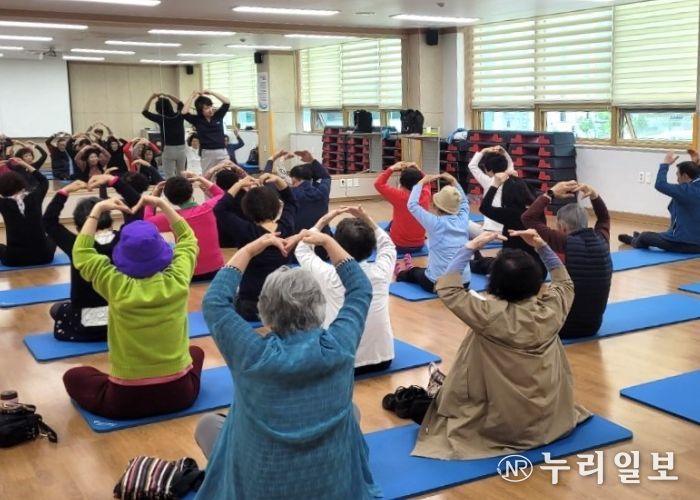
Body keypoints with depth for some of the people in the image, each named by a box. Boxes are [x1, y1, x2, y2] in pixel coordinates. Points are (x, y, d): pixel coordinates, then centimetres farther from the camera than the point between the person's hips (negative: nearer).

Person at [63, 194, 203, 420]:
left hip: (126, 400, 0)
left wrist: (97, 210, 6)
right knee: (196, 351, 34)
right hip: (179, 393, 1)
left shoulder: (117, 287, -15)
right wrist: (161, 204, 9)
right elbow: (188, 238, 9)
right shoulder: (177, 281, -12)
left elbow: (81, 253, 3)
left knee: (73, 377, 24)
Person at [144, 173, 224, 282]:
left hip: (191, 275, -3)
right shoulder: (209, 207, -10)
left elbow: (147, 221, 3)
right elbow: (221, 194, 15)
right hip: (216, 269, 3)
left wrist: (153, 197, 4)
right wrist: (200, 179, 11)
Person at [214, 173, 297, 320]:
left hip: (251, 306, -4)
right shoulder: (286, 228, -7)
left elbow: (219, 209, -6)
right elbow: (291, 202, 14)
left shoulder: (247, 232, -19)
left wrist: (238, 185, -7)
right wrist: (278, 181, 3)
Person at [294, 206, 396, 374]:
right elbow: (388, 245, 12)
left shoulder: (329, 276, -19)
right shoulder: (380, 272, -13)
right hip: (382, 359, 3)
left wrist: (323, 221, 4)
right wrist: (366, 220, 4)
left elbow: (302, 250, 3)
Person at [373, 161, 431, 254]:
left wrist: (392, 169, -10)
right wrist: (417, 170, 1)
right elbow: (426, 182, 13)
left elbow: (378, 184, -15)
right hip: (419, 245, 4)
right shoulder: (426, 195, -12)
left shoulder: (400, 196, -25)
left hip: (398, 246, -4)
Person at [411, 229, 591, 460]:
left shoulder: (490, 315, -26)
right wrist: (541, 246, 3)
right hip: (550, 421, 4)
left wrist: (471, 247, -11)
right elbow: (565, 283, 11)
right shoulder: (551, 309, -13)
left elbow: (446, 288, -14)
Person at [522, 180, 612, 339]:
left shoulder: (563, 243, -18)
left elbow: (528, 218, -12)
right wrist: (594, 195, 6)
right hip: (593, 325, 6)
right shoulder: (602, 241, -3)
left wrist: (551, 193, -8)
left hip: (565, 327, -6)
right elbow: (604, 218, 20)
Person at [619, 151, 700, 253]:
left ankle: (634, 241, 49)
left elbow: (660, 185, -18)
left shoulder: (686, 190, -21)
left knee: (644, 236, 16)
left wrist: (665, 164, -7)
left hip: (683, 243, -8)